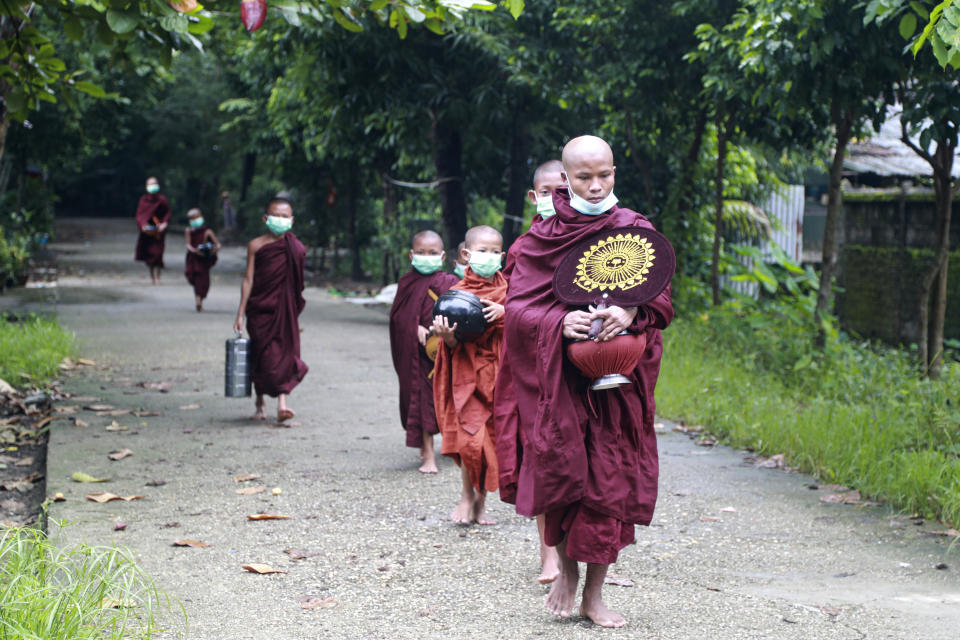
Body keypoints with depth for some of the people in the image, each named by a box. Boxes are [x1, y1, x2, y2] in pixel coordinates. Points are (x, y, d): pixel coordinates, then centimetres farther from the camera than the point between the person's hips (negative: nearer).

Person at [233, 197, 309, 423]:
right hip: (260, 308, -1)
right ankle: (260, 403, 17)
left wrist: (295, 312, 10)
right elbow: (248, 279, 1)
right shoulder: (256, 245, 0)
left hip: (285, 309, 1)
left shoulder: (296, 247, 5)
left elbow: (297, 283, 11)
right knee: (263, 355, 0)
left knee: (286, 352, -8)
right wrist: (240, 313, -2)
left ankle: (282, 403, -10)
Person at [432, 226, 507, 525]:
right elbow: (454, 343, -2)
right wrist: (446, 335, -24)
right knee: (471, 437, -11)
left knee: (492, 439, 3)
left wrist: (503, 311, -17)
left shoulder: (506, 289, 6)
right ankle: (467, 496, 7)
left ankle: (480, 503, 15)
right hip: (467, 373, -2)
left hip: (498, 373, 2)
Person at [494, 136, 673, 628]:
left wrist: (631, 314, -18)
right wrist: (561, 321, -19)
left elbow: (662, 302, 4)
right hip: (558, 378, -1)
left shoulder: (636, 231, 5)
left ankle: (593, 592, 11)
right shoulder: (543, 237, 3)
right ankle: (566, 569, 23)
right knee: (559, 474, -5)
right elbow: (517, 307, -1)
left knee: (610, 482, -2)